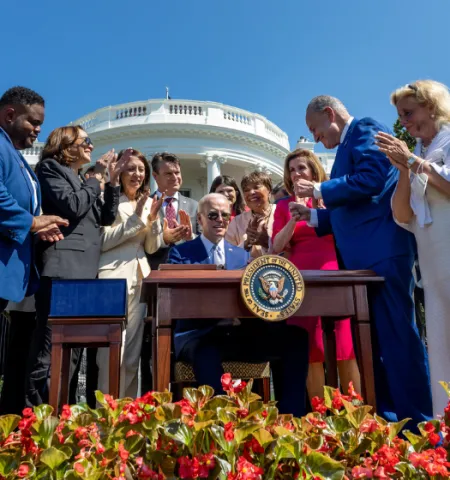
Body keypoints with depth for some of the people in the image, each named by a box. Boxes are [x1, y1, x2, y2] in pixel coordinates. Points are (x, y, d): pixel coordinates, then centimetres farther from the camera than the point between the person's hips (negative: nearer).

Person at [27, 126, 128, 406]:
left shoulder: (82, 181, 26)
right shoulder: (50, 168, 3)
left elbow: (107, 218, 18)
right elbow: (72, 207, -12)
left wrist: (113, 180, 10)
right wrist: (98, 177, -1)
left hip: (85, 272, 8)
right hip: (62, 271, -8)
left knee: (72, 353, 10)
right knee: (50, 352, -11)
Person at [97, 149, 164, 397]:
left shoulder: (148, 202, 15)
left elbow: (152, 247, 13)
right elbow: (103, 241, -9)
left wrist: (153, 218, -3)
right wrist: (137, 218, -11)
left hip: (140, 278, 6)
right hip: (114, 277, -5)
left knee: (133, 353, 9)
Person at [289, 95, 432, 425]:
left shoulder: (365, 128, -2)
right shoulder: (349, 145, 24)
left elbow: (372, 180, -19)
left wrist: (319, 190, -9)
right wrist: (313, 216, 13)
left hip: (383, 251, -10)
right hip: (365, 257, 10)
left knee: (397, 336, -6)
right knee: (370, 341, 11)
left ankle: (417, 424, 5)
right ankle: (384, 419, 21)